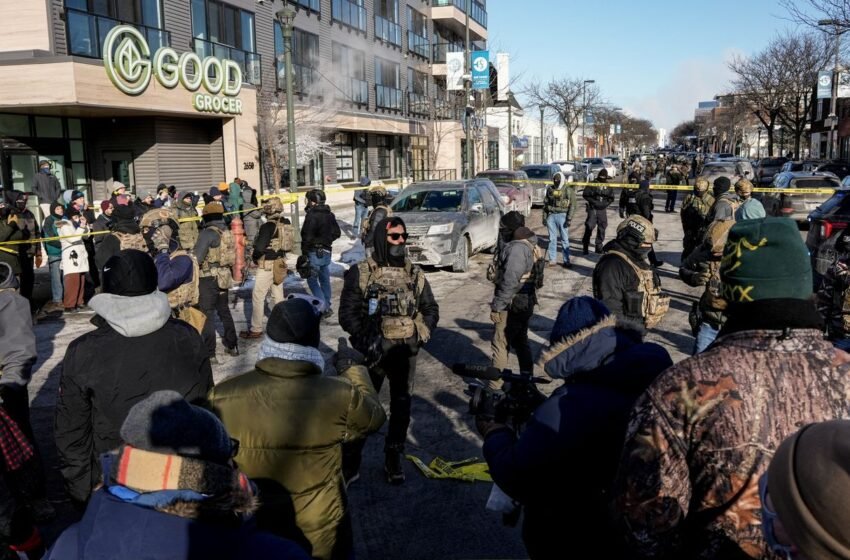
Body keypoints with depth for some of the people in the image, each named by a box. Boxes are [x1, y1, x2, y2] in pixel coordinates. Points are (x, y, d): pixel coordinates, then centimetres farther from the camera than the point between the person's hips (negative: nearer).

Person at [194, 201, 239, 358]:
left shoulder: (208, 233, -14)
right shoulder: (227, 232, 8)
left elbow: (196, 258, -16)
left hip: (210, 279, -7)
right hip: (225, 277, 7)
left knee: (207, 314, -1)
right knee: (224, 311, 19)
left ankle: (209, 352, 1)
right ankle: (232, 346, 26)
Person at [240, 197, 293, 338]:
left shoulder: (268, 226, -21)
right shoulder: (286, 224, 2)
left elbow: (260, 247, -26)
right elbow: (289, 244, 11)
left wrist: (254, 256, -7)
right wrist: (277, 252, 12)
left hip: (267, 265, -8)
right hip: (280, 264, 8)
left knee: (258, 297, 2)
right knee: (278, 295, 17)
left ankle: (256, 330, 6)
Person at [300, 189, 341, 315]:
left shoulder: (312, 215, -17)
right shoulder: (329, 215, 7)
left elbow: (307, 236, -19)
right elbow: (337, 233, 13)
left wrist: (304, 251, -8)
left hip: (314, 252, -8)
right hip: (327, 252, 8)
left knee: (312, 280, 0)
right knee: (325, 279, 16)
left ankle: (324, 306, -7)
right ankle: (327, 306, 24)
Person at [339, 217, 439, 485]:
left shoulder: (415, 273, 4)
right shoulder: (361, 273, -7)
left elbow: (431, 309, 11)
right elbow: (347, 313, -8)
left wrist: (421, 335, -5)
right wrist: (366, 340, -20)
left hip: (405, 351, 3)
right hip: (373, 351, -3)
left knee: (401, 407, 12)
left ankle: (393, 459, 29)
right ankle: (350, 461, 20)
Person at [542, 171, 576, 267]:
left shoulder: (569, 189, -4)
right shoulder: (550, 189, 9)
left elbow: (573, 205, -7)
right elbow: (545, 203, 15)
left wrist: (569, 219, -12)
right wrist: (544, 217, 10)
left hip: (562, 215, -4)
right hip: (551, 215, 4)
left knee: (565, 239, -1)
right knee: (552, 239, 6)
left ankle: (566, 261, 4)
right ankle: (552, 259, 12)